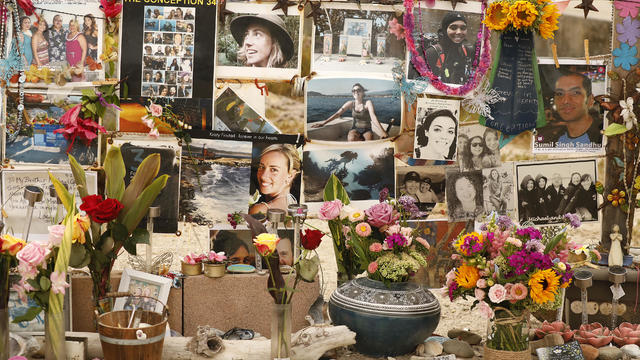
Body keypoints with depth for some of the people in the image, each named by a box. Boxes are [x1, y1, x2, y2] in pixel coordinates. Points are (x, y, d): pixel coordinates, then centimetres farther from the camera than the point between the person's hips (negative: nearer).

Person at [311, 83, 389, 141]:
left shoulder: (368, 103, -10)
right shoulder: (351, 103, 1)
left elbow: (373, 116, -26)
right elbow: (337, 114, -5)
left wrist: (382, 131, -42)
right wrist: (324, 123, -18)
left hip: (367, 130, -2)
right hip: (355, 129, 2)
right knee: (351, 139, -37)